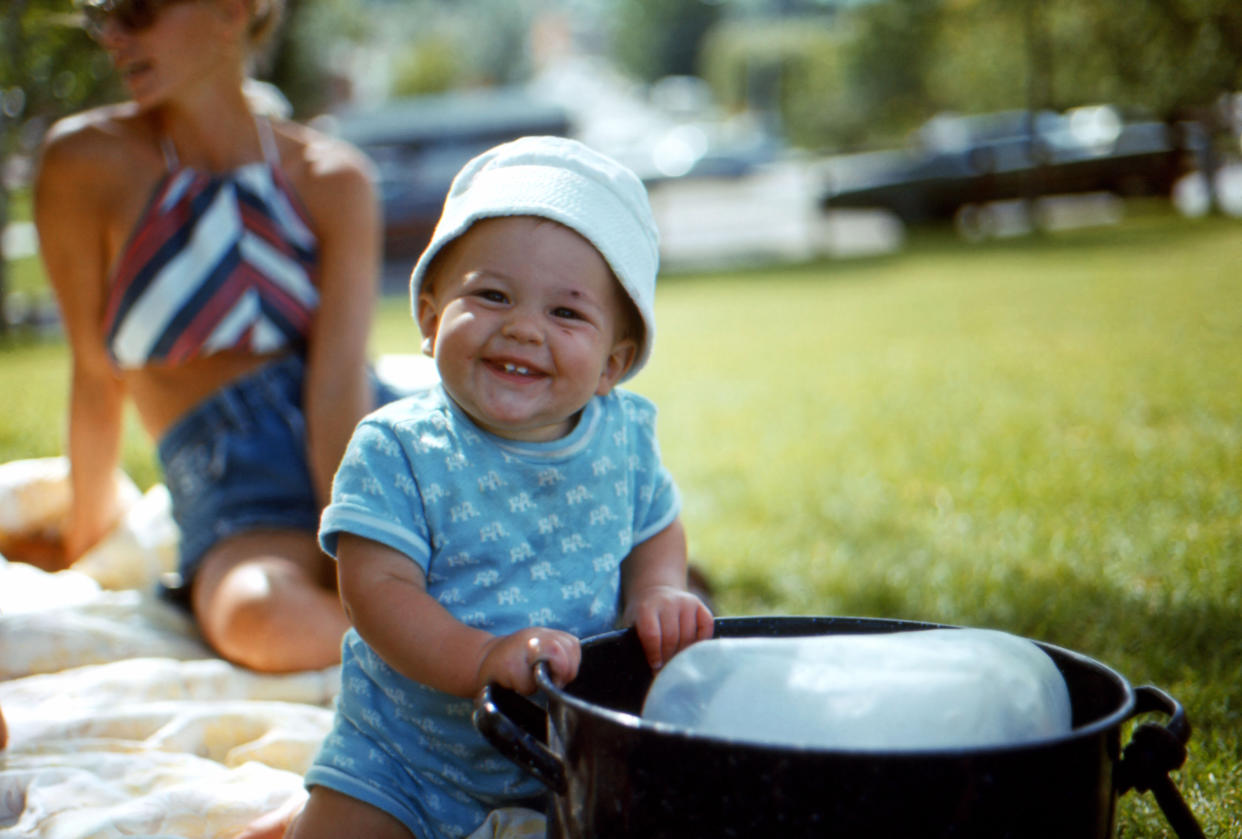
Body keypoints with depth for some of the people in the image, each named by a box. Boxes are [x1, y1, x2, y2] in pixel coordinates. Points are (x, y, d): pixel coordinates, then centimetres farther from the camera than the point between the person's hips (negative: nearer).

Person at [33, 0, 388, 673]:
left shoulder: (333, 178, 7)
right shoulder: (84, 160, 4)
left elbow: (341, 381, -6)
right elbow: (95, 374, 11)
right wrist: (87, 538, 18)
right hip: (232, 496, -1)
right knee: (266, 619, -36)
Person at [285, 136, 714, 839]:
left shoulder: (626, 435, -6)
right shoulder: (396, 450, -17)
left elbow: (656, 530, 12)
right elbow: (378, 588, -24)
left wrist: (658, 595, -11)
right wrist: (485, 660, -39)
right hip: (404, 759, -3)